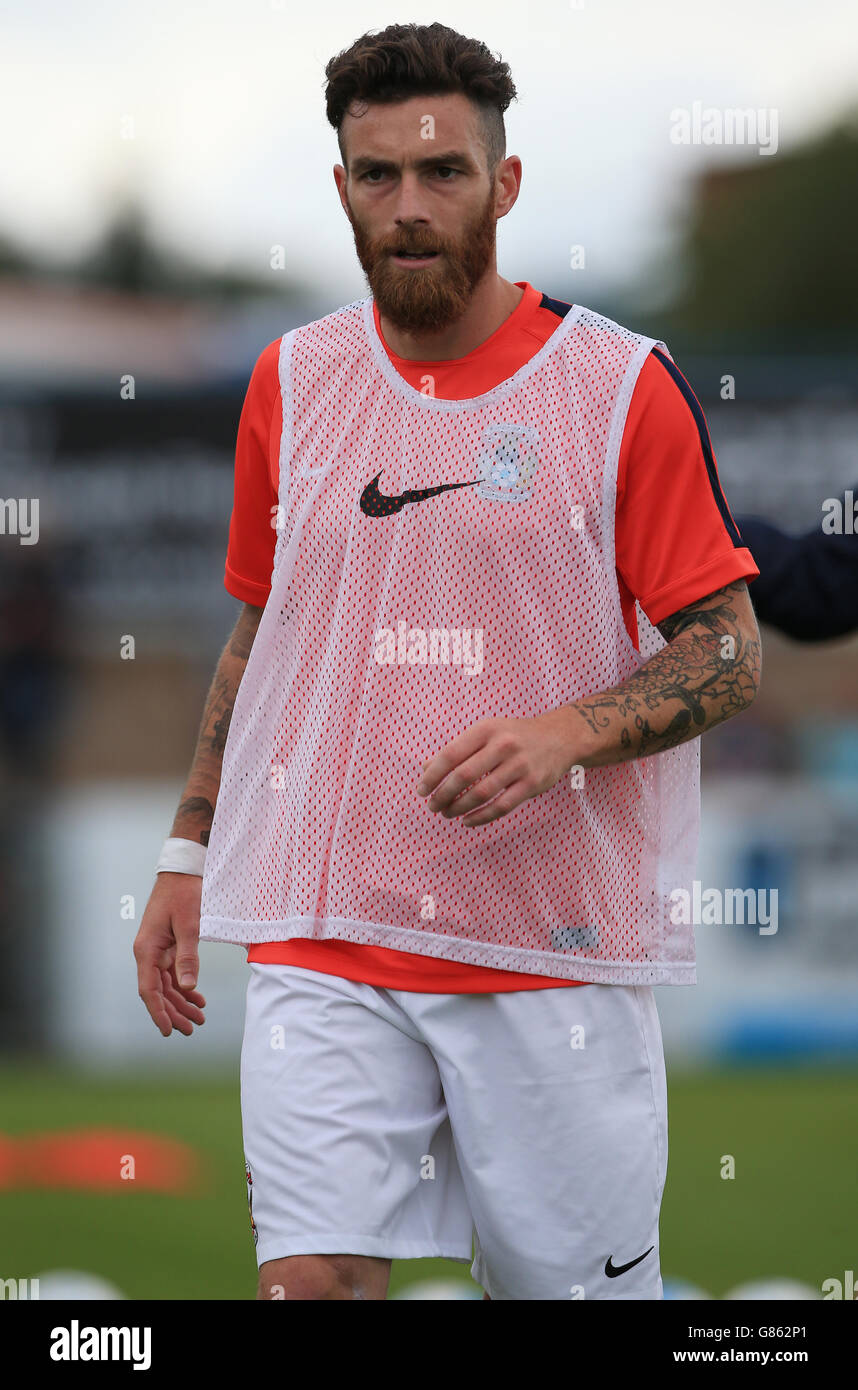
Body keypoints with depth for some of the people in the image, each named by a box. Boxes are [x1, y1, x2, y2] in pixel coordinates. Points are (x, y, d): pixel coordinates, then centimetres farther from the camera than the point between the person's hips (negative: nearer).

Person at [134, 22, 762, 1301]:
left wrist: (566, 732, -19)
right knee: (312, 1277, -10)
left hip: (554, 945, -2)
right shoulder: (292, 383, 9)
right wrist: (190, 853, 16)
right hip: (321, 940, 2)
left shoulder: (623, 388, -3)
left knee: (572, 1278, 2)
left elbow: (729, 652, -3)